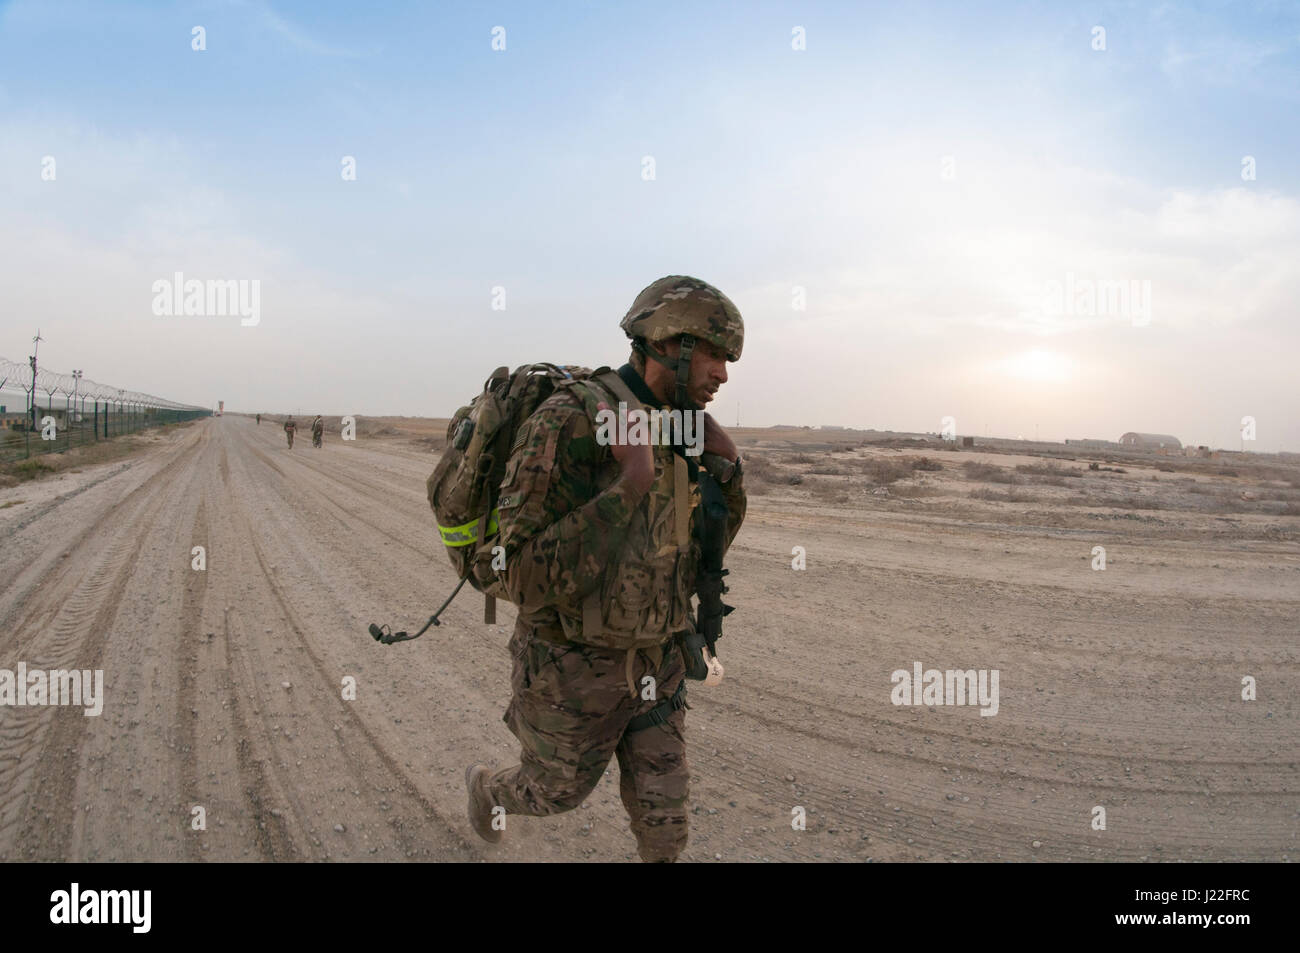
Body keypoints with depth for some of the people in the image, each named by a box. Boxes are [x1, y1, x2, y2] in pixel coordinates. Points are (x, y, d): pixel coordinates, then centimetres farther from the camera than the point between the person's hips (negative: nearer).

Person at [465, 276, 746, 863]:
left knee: (662, 809, 12)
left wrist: (726, 465, -7)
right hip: (574, 671, -5)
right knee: (558, 792, 22)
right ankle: (486, 788, 56)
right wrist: (632, 485, -38)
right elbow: (527, 581, -33)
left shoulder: (673, 437, -2)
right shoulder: (568, 423, -28)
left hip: (652, 662, 5)